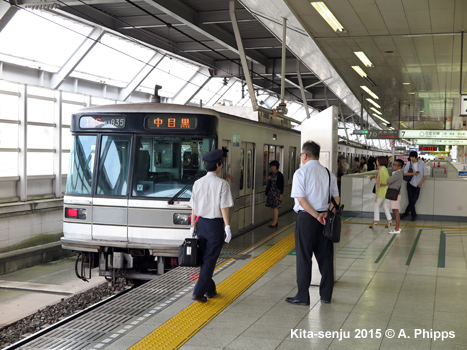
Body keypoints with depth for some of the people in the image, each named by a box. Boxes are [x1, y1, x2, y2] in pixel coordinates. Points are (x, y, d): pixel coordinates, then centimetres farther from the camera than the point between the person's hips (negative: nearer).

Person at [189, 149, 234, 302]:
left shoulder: (198, 183, 3)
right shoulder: (222, 184, -11)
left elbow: (193, 208, 5)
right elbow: (224, 207, -13)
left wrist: (192, 226, 11)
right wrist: (227, 227, -10)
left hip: (201, 223, 5)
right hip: (215, 224, -5)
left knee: (204, 258, 15)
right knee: (209, 260, 0)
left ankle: (210, 290, 27)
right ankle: (198, 292, -4)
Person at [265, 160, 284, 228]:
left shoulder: (279, 175, -9)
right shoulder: (270, 174, 12)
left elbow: (282, 185, -10)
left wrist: (281, 194, -13)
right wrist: (268, 179, 3)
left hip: (276, 193, -7)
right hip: (270, 192, 7)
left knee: (275, 207, -6)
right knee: (271, 207, 7)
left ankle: (274, 222, 0)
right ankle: (275, 221, 16)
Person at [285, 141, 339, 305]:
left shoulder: (301, 173, -9)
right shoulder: (329, 174, 8)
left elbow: (301, 199, -15)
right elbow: (336, 199, 6)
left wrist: (317, 216, -12)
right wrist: (327, 213, -4)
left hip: (306, 217, -5)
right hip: (325, 218, 5)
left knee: (304, 257, 2)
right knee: (325, 256, 12)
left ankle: (302, 296, 7)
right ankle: (326, 294, 22)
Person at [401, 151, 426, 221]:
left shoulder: (422, 163, 2)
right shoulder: (409, 163, 1)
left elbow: (424, 174, 6)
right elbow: (404, 173, -9)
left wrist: (421, 182, -7)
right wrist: (413, 173, -19)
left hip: (417, 185, 0)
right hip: (410, 184, 1)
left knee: (413, 201, -8)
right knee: (411, 201, 0)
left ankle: (406, 213, 5)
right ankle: (414, 215, 11)